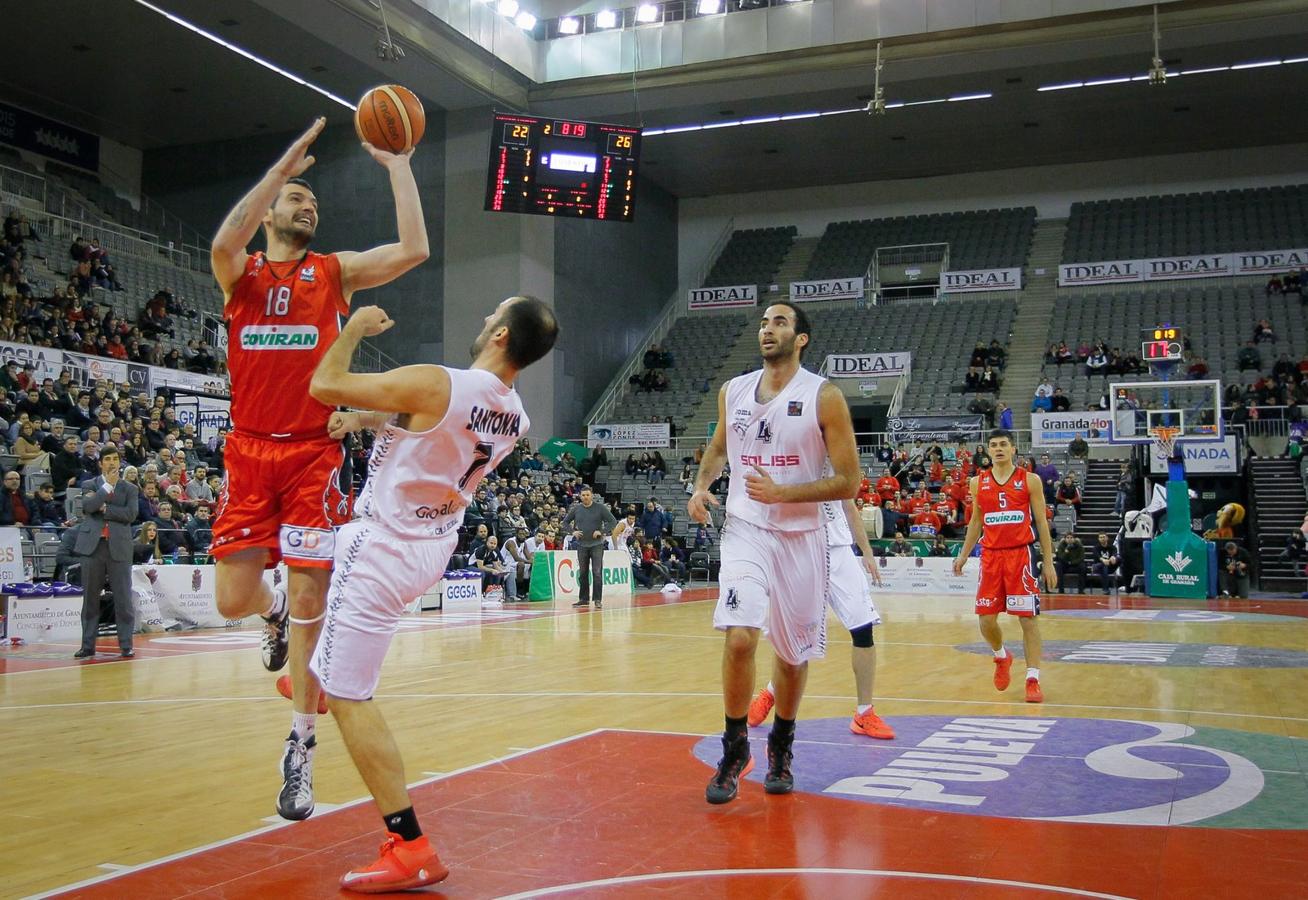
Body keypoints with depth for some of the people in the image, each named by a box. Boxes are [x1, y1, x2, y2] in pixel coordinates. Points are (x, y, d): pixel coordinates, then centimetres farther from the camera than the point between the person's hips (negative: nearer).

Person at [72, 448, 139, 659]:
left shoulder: (129, 489, 11)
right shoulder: (89, 485, 11)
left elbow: (131, 514, -5)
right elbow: (88, 506, -9)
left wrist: (104, 508, -7)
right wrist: (108, 485, -8)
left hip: (119, 547, -1)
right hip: (93, 546, 1)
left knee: (123, 599, -2)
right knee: (90, 598, 5)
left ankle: (126, 646, 1)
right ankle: (88, 645, 11)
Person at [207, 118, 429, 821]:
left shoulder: (336, 271, 9)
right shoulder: (240, 274, 8)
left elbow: (413, 249, -8)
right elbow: (224, 242, -19)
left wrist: (398, 169, -3)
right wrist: (283, 166, -17)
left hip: (315, 455, -1)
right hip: (249, 452, 1)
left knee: (311, 605, -2)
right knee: (234, 599, -2)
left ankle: (299, 751, 10)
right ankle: (273, 612, 37)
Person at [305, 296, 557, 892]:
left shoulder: (435, 384, -25)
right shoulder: (515, 417, -1)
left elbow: (324, 385, -18)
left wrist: (356, 327, -2)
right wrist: (372, 418, 17)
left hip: (384, 551, -8)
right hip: (432, 549, 8)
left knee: (349, 698, -3)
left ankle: (411, 849, -4)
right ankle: (318, 673, 48)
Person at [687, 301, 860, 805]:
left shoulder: (824, 397, -7)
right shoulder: (733, 392, 5)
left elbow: (849, 482, -9)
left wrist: (781, 492, -18)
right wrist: (701, 486, 5)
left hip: (800, 537, -1)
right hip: (745, 531, 1)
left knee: (793, 653, 10)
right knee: (739, 637, -18)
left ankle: (781, 747, 35)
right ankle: (734, 748, 2)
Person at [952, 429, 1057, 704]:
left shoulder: (1030, 480, -1)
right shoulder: (978, 482, 8)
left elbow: (1042, 522, 1)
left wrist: (1048, 562, -3)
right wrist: (963, 555, 11)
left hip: (1020, 554, -3)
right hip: (990, 555, 3)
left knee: (1028, 617, -4)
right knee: (986, 619, 2)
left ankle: (1033, 679, 1)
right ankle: (1001, 656, 32)